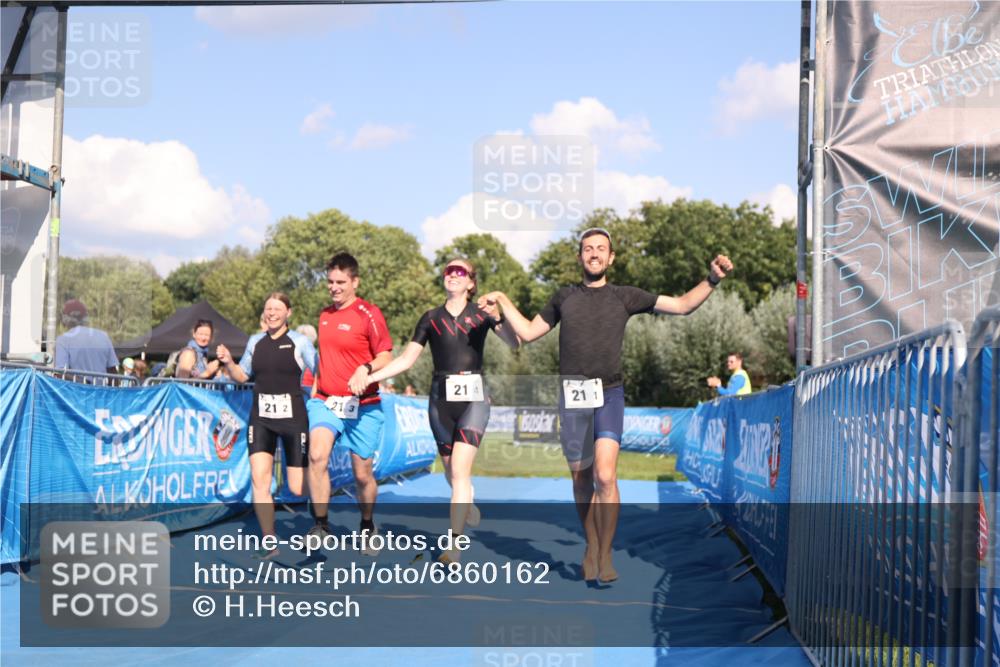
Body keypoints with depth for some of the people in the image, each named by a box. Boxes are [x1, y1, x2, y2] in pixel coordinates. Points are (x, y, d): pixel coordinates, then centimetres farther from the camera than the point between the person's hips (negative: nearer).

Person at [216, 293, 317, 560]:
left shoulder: (300, 342, -2)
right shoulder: (255, 342, 10)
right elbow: (243, 376, 20)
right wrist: (228, 362, 3)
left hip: (293, 418, -3)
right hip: (261, 419, 3)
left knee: (298, 488, -3)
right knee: (259, 479, -11)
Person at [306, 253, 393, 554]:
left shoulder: (369, 314, -6)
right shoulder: (325, 314, 11)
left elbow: (386, 357, -10)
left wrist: (366, 368, -29)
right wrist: (315, 389, 23)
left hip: (362, 405, -3)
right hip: (325, 400, 3)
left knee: (362, 474, 5)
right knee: (317, 455, -24)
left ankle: (367, 527, 30)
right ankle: (321, 526, -17)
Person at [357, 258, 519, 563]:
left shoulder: (481, 314, 3)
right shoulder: (432, 318, 8)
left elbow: (514, 342, -9)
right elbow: (406, 359, 7)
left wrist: (498, 318, -25)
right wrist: (369, 377, -3)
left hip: (473, 397, -3)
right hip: (441, 398, 3)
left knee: (460, 469, -14)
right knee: (451, 471, 10)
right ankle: (466, 504, 43)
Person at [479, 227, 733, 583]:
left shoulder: (625, 297, 8)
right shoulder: (564, 297, 14)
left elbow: (682, 305, 8)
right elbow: (528, 331, 21)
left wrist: (712, 279, -5)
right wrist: (502, 299, 17)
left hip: (609, 395, -2)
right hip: (572, 397, 2)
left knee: (605, 476, -18)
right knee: (581, 480, 8)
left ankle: (606, 555, -7)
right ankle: (591, 547, 25)